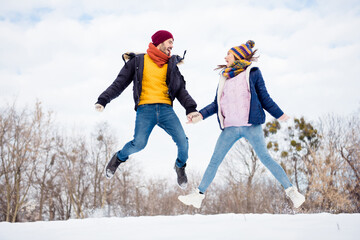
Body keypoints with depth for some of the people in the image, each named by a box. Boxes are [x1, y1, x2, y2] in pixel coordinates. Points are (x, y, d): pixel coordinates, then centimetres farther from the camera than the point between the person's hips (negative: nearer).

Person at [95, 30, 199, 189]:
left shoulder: (171, 64, 19)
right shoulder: (138, 61, 10)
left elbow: (180, 90, 13)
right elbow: (119, 84, 7)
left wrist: (190, 108, -3)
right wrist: (103, 100, -6)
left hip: (166, 109, 3)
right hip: (145, 109, -3)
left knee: (182, 142, -13)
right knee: (139, 144, -21)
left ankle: (180, 166, 20)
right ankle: (119, 158, 14)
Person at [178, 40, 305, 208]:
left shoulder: (253, 73, 5)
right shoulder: (224, 78, 17)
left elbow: (264, 98, 7)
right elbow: (217, 104, 17)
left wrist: (279, 114, 1)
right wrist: (201, 114, 6)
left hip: (251, 125, -4)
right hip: (230, 128, 4)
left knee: (265, 158, -7)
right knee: (214, 161, 4)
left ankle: (291, 191, 2)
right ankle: (198, 195, 12)